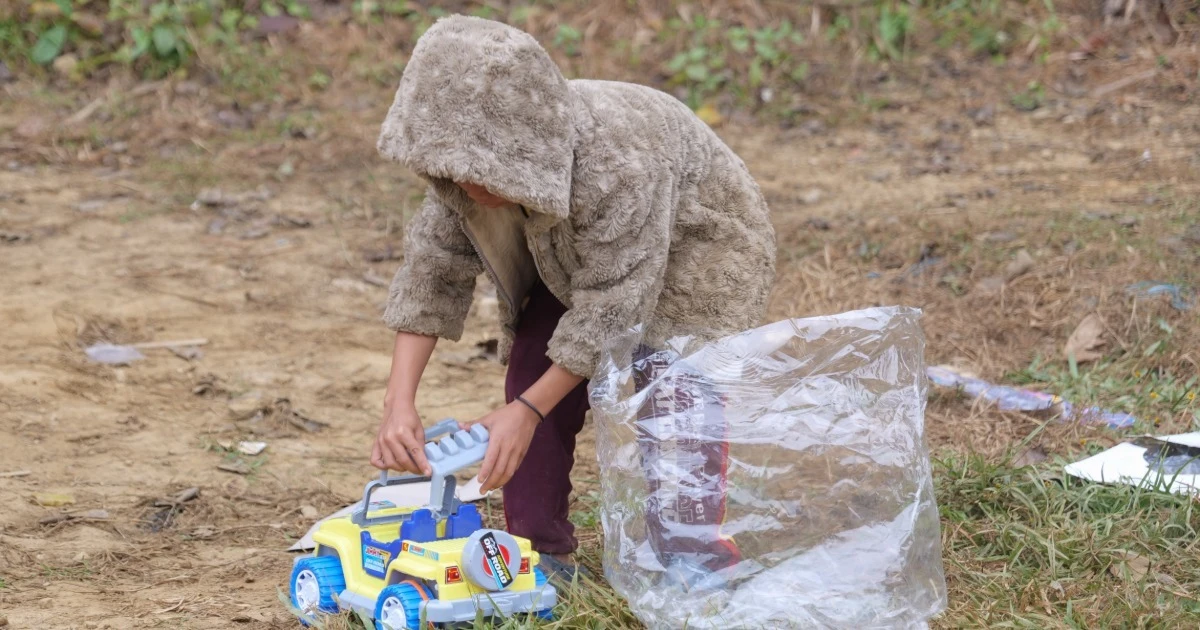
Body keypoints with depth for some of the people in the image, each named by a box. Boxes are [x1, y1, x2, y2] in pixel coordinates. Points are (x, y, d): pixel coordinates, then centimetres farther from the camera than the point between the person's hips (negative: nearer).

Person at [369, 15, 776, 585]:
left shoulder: (616, 162, -43)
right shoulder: (472, 160, -24)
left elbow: (611, 305, -37)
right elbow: (432, 265, -21)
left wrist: (528, 410, -35)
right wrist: (399, 402, -30)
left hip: (693, 250, -6)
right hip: (571, 260, 6)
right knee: (532, 374, -6)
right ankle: (539, 554, 5)